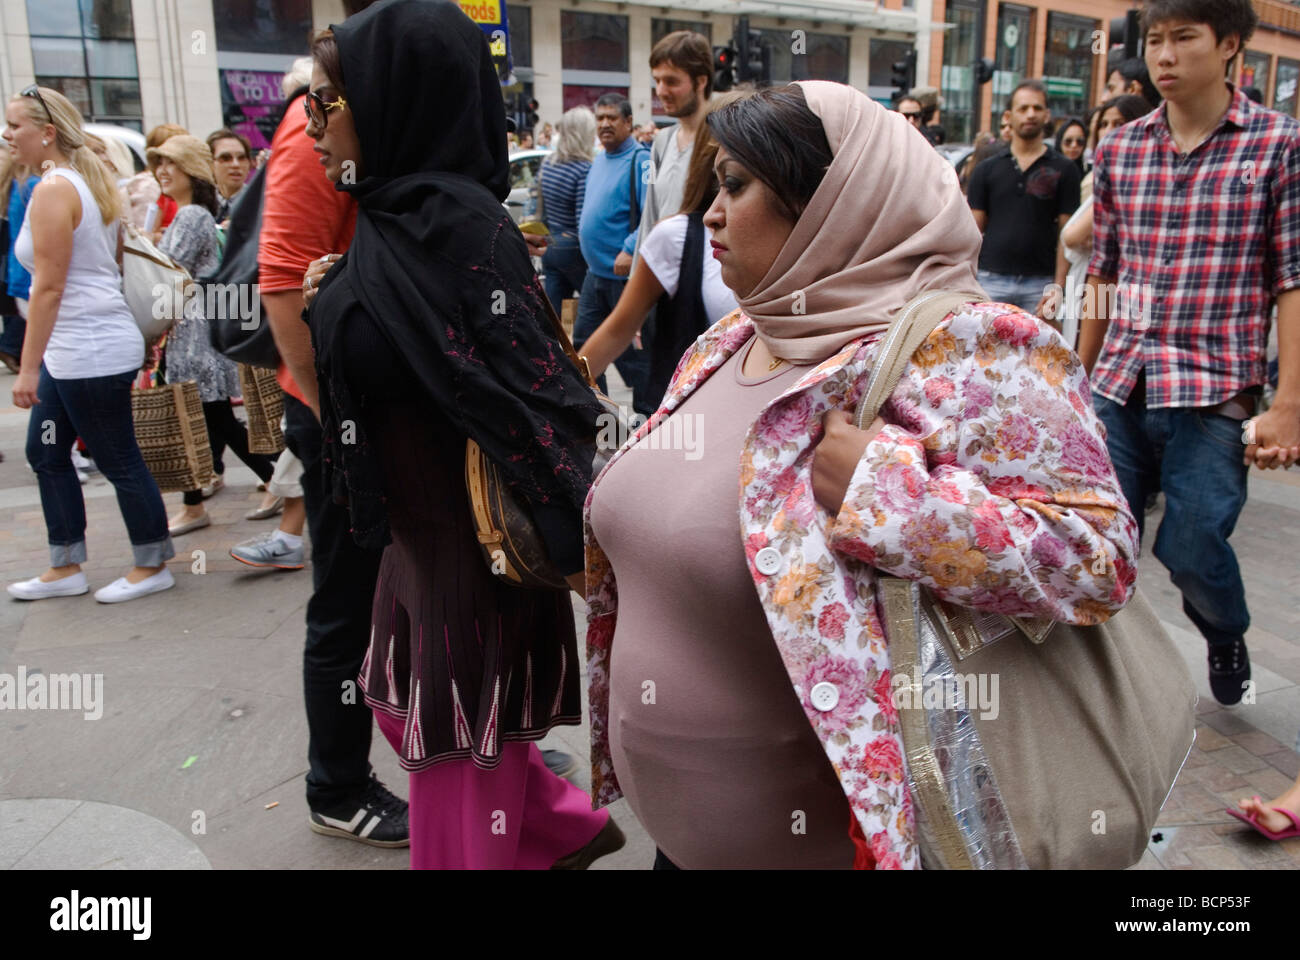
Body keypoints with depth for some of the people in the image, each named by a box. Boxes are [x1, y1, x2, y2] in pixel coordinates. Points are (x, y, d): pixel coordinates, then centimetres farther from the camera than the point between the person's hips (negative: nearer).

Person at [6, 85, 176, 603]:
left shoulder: (53, 190, -15)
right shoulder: (87, 180, 13)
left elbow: (48, 286, -19)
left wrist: (28, 366, -17)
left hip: (92, 352, -11)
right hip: (71, 350, 11)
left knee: (119, 462, 1)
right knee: (45, 454, 16)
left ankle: (152, 566, 16)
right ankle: (65, 569, 25)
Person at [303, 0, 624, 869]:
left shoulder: (458, 224, -22)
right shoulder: (394, 217, 5)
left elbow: (525, 385, -24)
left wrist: (571, 530, -23)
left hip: (478, 528, -10)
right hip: (421, 522, 10)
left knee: (460, 735, 8)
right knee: (411, 698, 23)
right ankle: (566, 826, 39)